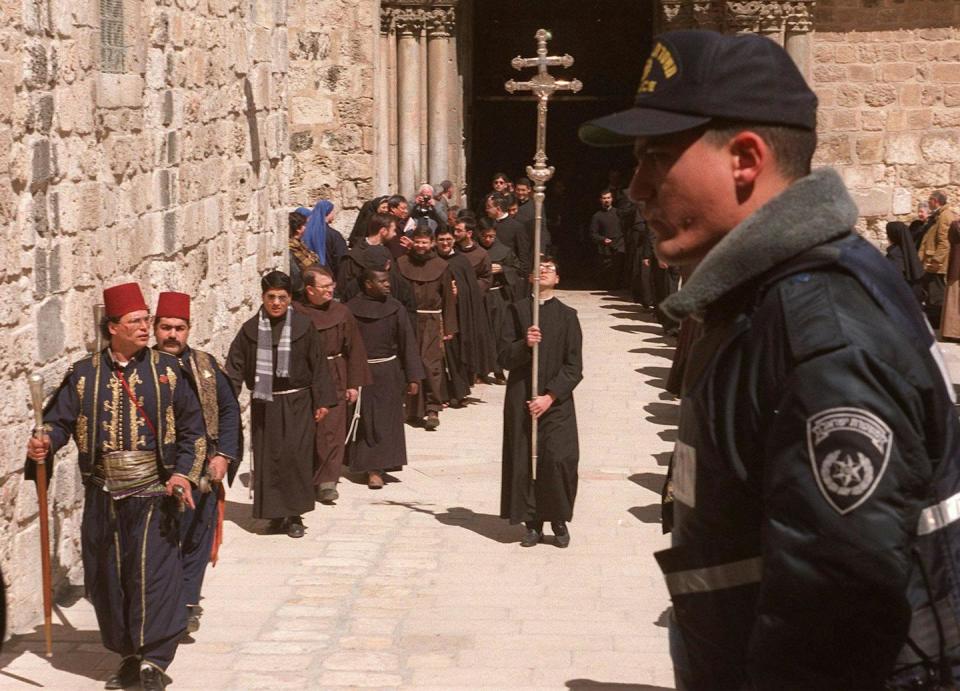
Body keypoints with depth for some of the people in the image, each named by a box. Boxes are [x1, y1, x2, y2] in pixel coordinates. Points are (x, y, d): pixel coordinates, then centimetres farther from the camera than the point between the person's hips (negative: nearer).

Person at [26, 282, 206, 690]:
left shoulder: (167, 369, 2)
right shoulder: (84, 374, 4)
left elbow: (191, 427, 4)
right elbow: (59, 419, 5)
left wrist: (185, 473, -7)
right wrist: (44, 444, -17)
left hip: (153, 493, -2)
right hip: (103, 497, 2)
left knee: (153, 573, -10)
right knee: (107, 577, 8)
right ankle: (129, 656, 22)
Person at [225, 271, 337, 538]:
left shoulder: (303, 327, -2)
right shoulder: (251, 329, 2)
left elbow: (318, 365, 1)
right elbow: (235, 366, 4)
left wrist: (322, 401, -1)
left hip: (297, 404, -2)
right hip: (264, 403, 2)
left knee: (295, 455, -7)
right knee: (267, 458, 3)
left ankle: (294, 515, 4)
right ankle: (275, 513, 14)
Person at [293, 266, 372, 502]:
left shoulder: (340, 313, 2)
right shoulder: (295, 313, -5)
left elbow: (354, 349, 6)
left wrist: (354, 384, 3)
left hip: (334, 380, 1)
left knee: (331, 431, -6)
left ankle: (326, 482, -5)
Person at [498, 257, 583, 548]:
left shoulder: (567, 315, 3)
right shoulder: (516, 311, 6)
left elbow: (574, 366, 0)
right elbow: (504, 357, 1)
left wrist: (550, 396, -10)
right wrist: (525, 344, -18)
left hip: (556, 401, -1)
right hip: (520, 399, 1)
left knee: (559, 459, -11)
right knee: (523, 462, 0)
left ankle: (559, 520, 7)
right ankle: (533, 523, 12)